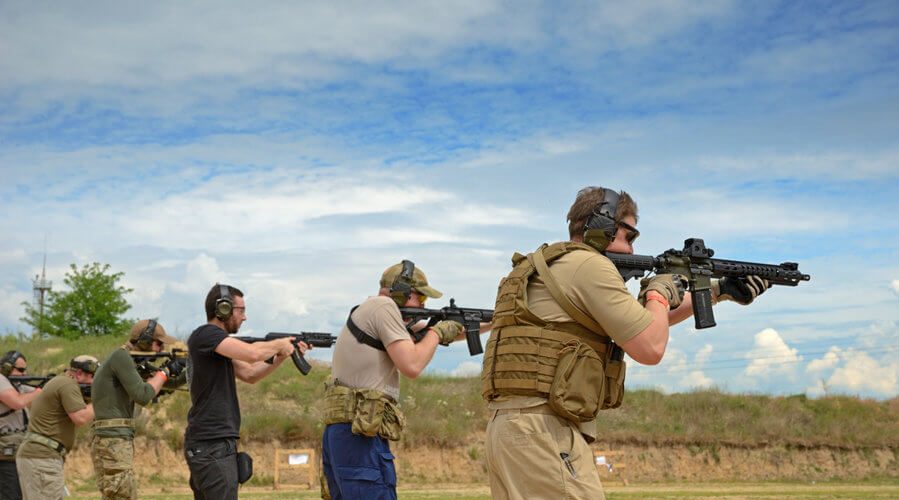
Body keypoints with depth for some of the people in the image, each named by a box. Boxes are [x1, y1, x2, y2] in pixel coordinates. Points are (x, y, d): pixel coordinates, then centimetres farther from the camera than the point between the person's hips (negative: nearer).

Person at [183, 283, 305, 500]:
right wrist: (280, 344, -6)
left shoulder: (217, 342, 18)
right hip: (212, 445, -10)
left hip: (212, 443, 10)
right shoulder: (205, 334, -12)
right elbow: (252, 353, -25)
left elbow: (250, 374, 20)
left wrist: (282, 355, 10)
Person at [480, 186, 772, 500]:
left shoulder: (554, 266, 23)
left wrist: (719, 292, 33)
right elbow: (650, 348, -11)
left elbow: (645, 324, 31)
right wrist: (660, 294, 8)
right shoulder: (588, 265, -8)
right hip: (543, 430, -10)